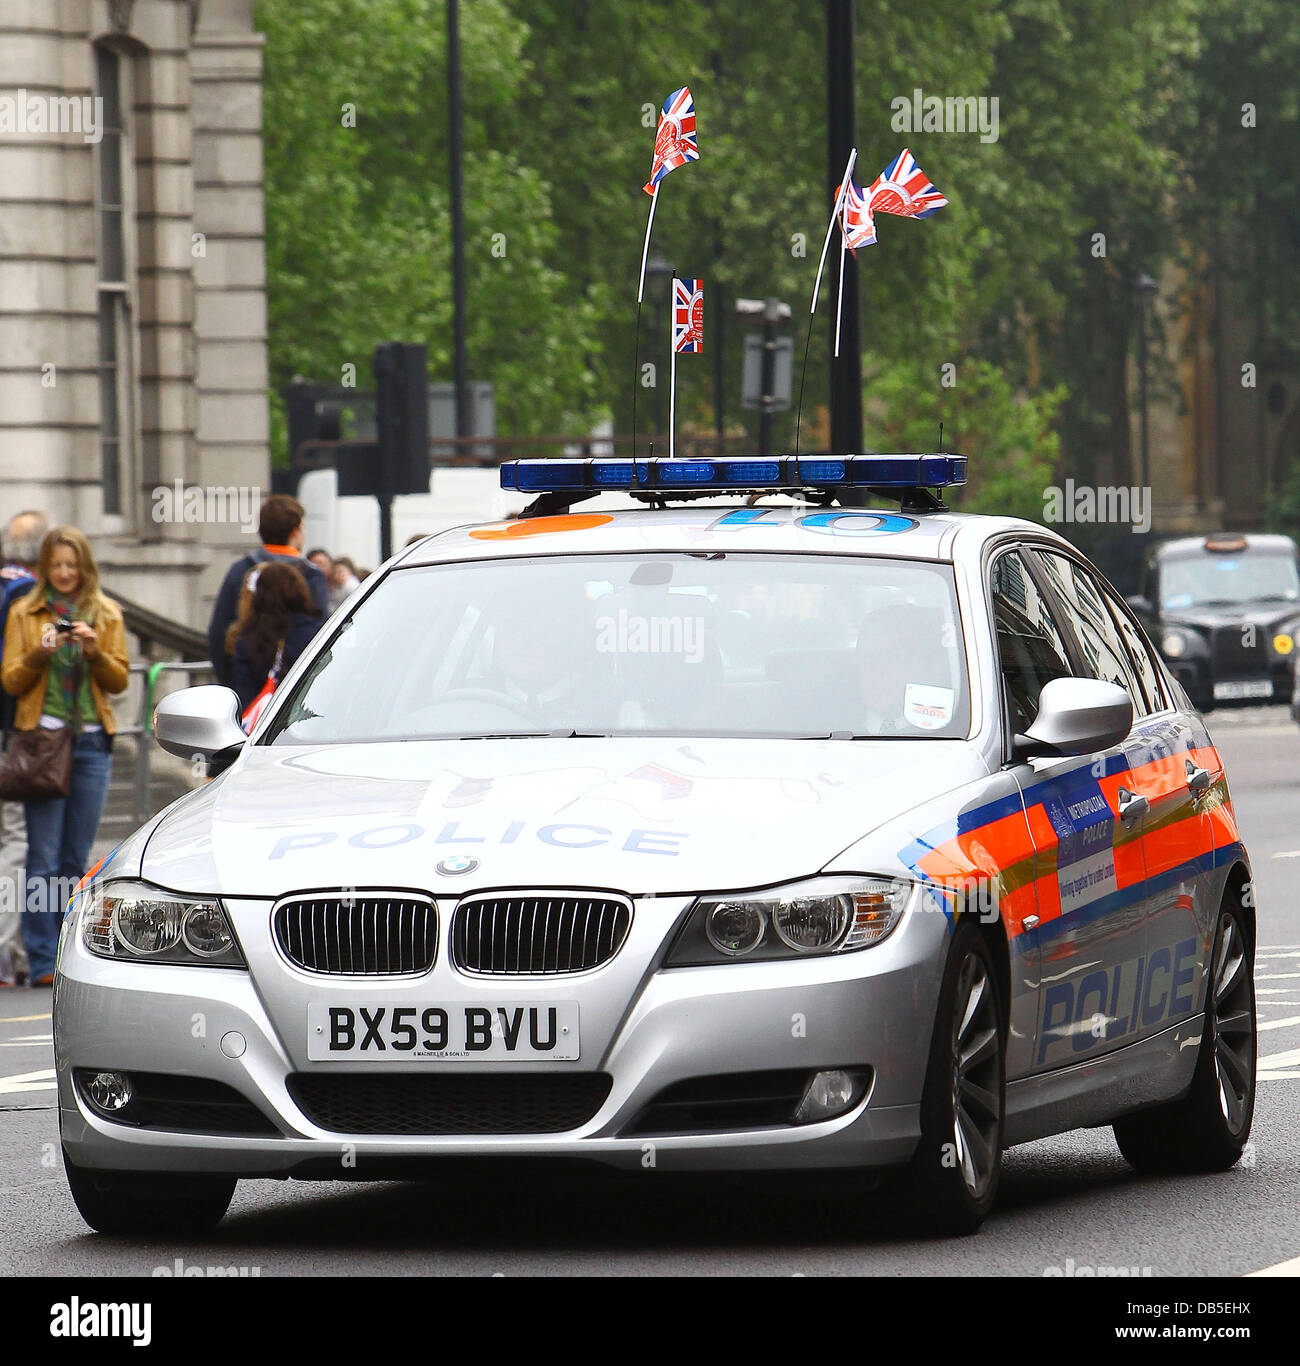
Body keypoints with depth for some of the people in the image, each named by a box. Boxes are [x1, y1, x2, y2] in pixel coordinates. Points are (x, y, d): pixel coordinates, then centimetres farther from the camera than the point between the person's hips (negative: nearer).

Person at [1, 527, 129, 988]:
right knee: (44, 858, -8)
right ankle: (42, 963, -9)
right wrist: (38, 655, -14)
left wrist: (96, 653, -10)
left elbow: (119, 680, 8)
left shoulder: (106, 613, 12)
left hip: (91, 742, 2)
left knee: (76, 859, 4)